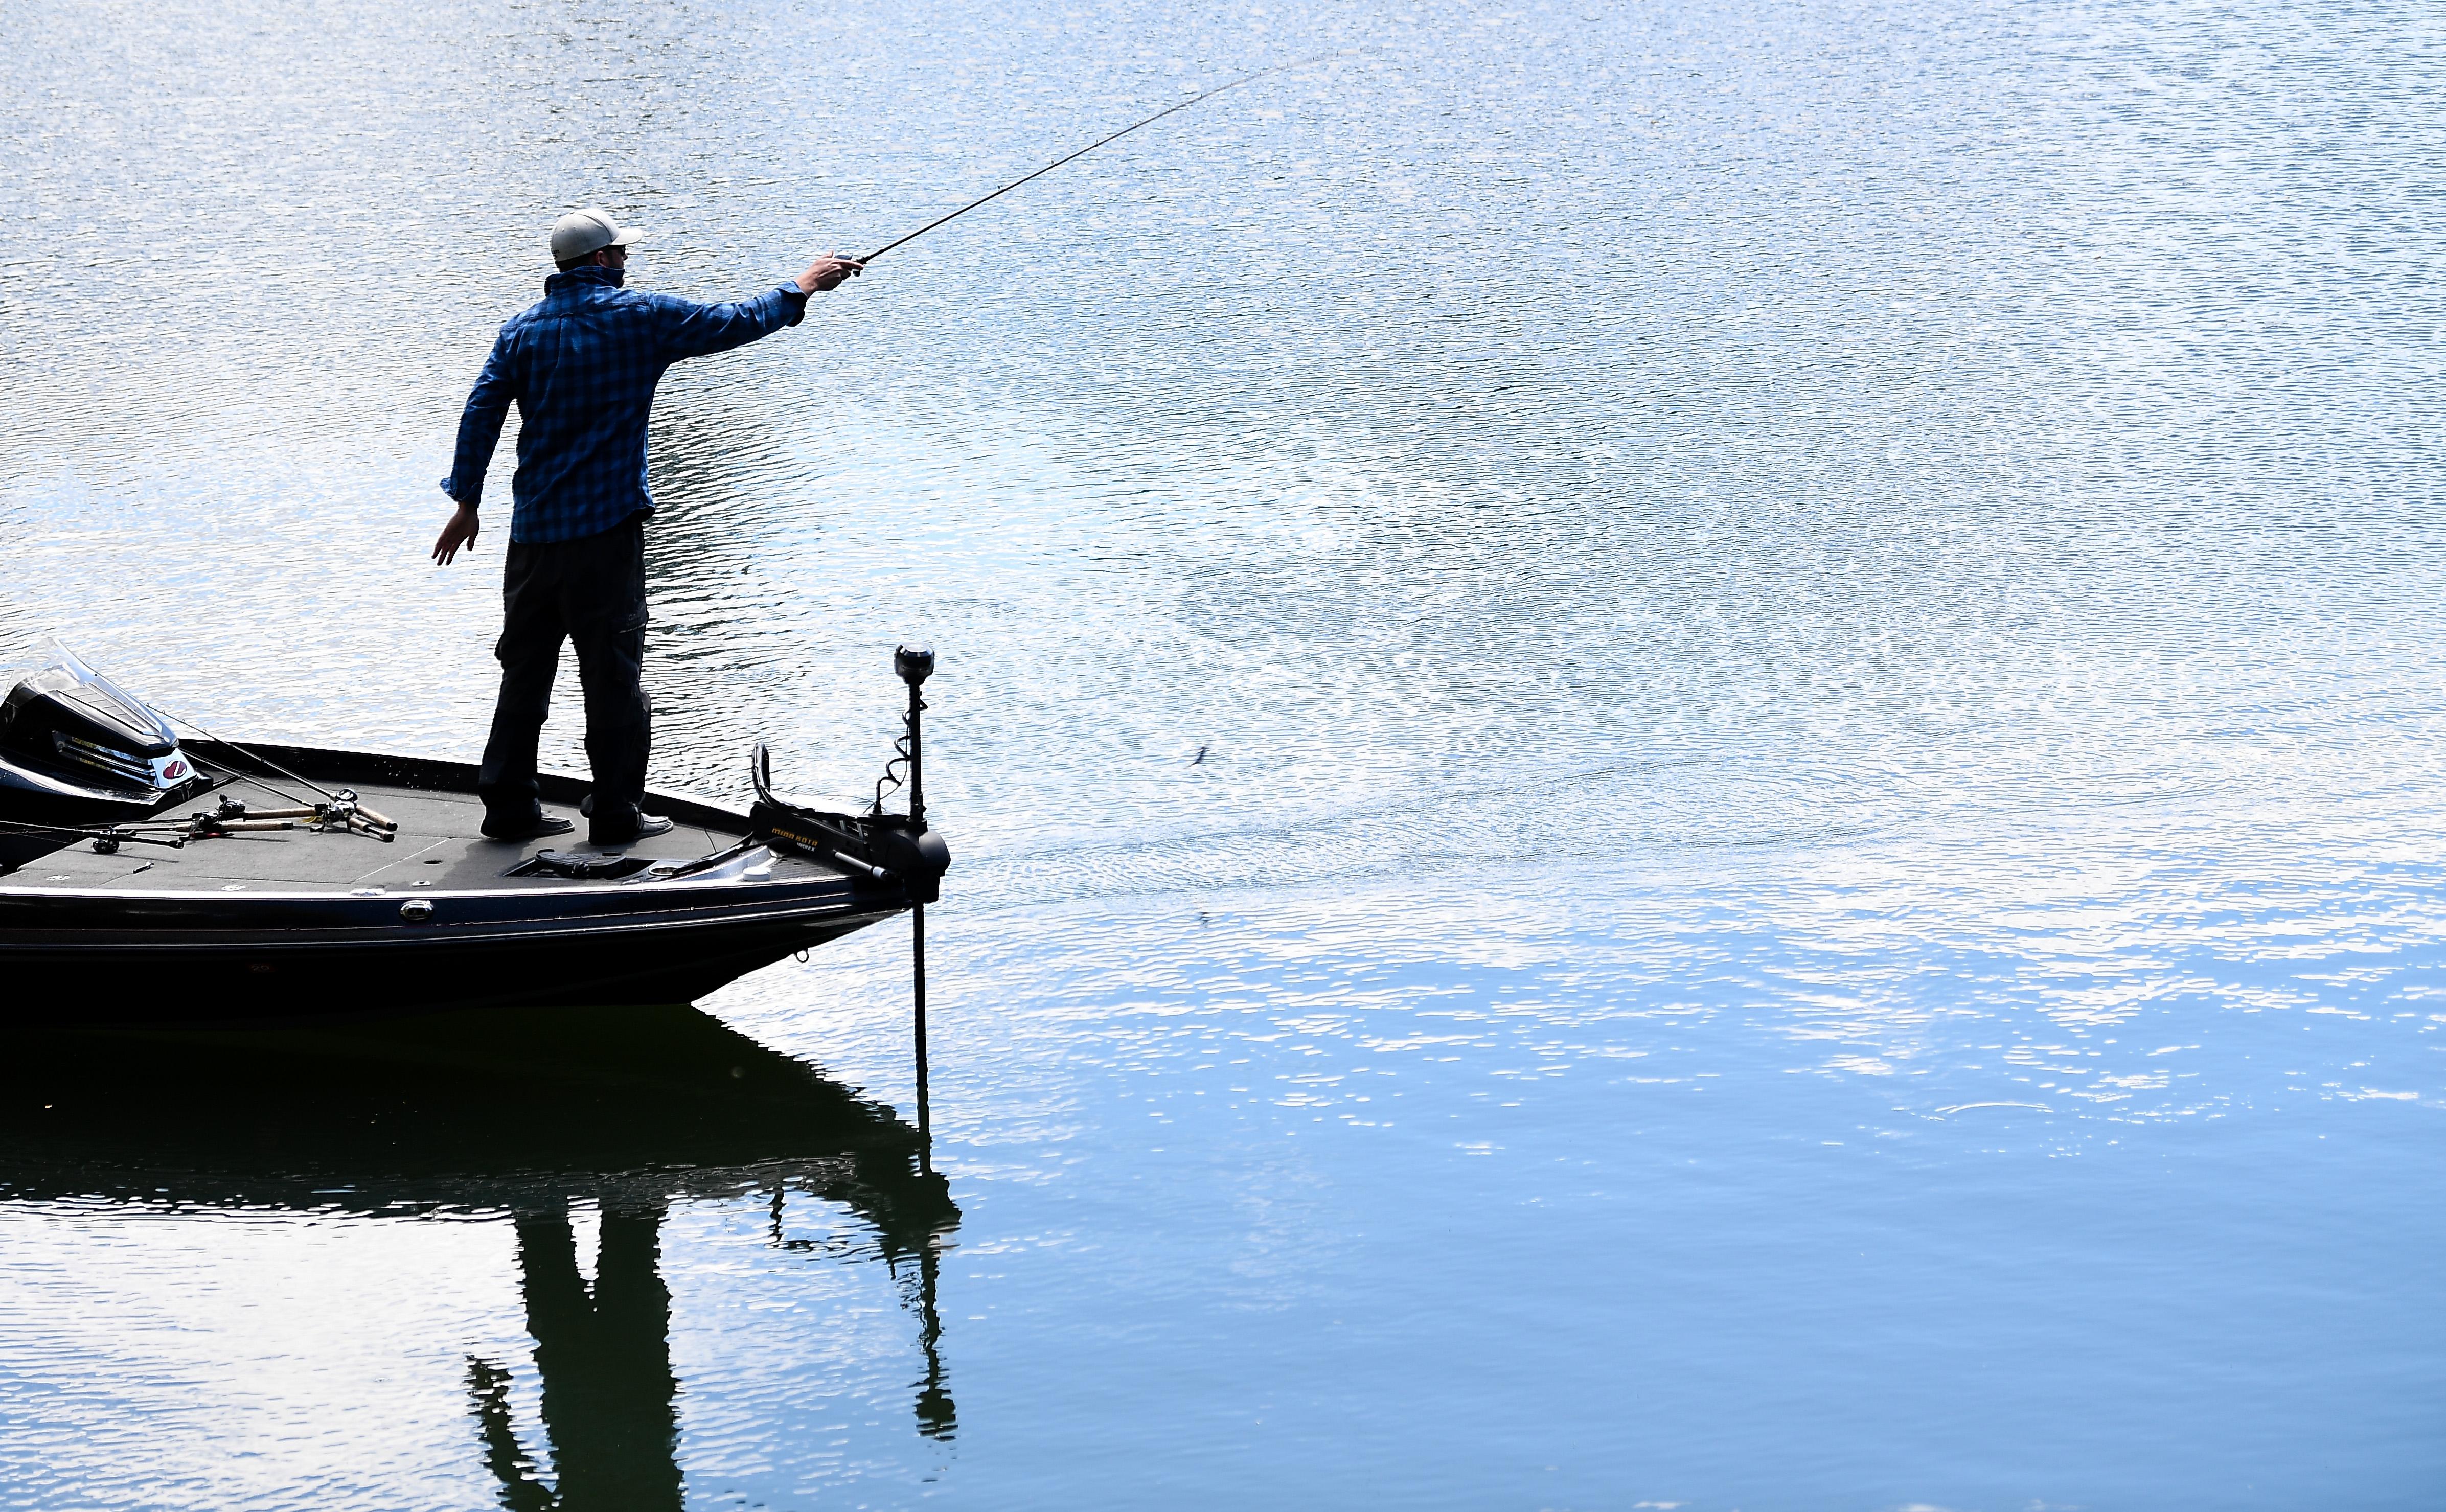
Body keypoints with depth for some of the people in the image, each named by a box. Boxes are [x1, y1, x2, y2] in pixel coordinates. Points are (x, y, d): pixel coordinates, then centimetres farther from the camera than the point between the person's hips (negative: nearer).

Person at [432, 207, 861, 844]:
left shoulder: (522, 331, 7)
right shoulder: (639, 317, -4)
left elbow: (481, 415, 5)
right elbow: (734, 323, 3)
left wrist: (466, 503, 13)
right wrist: (801, 288, 18)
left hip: (534, 529, 5)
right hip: (606, 528, -5)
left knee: (526, 668, 11)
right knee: (614, 673, 1)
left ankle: (509, 806, 14)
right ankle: (616, 815, 4)